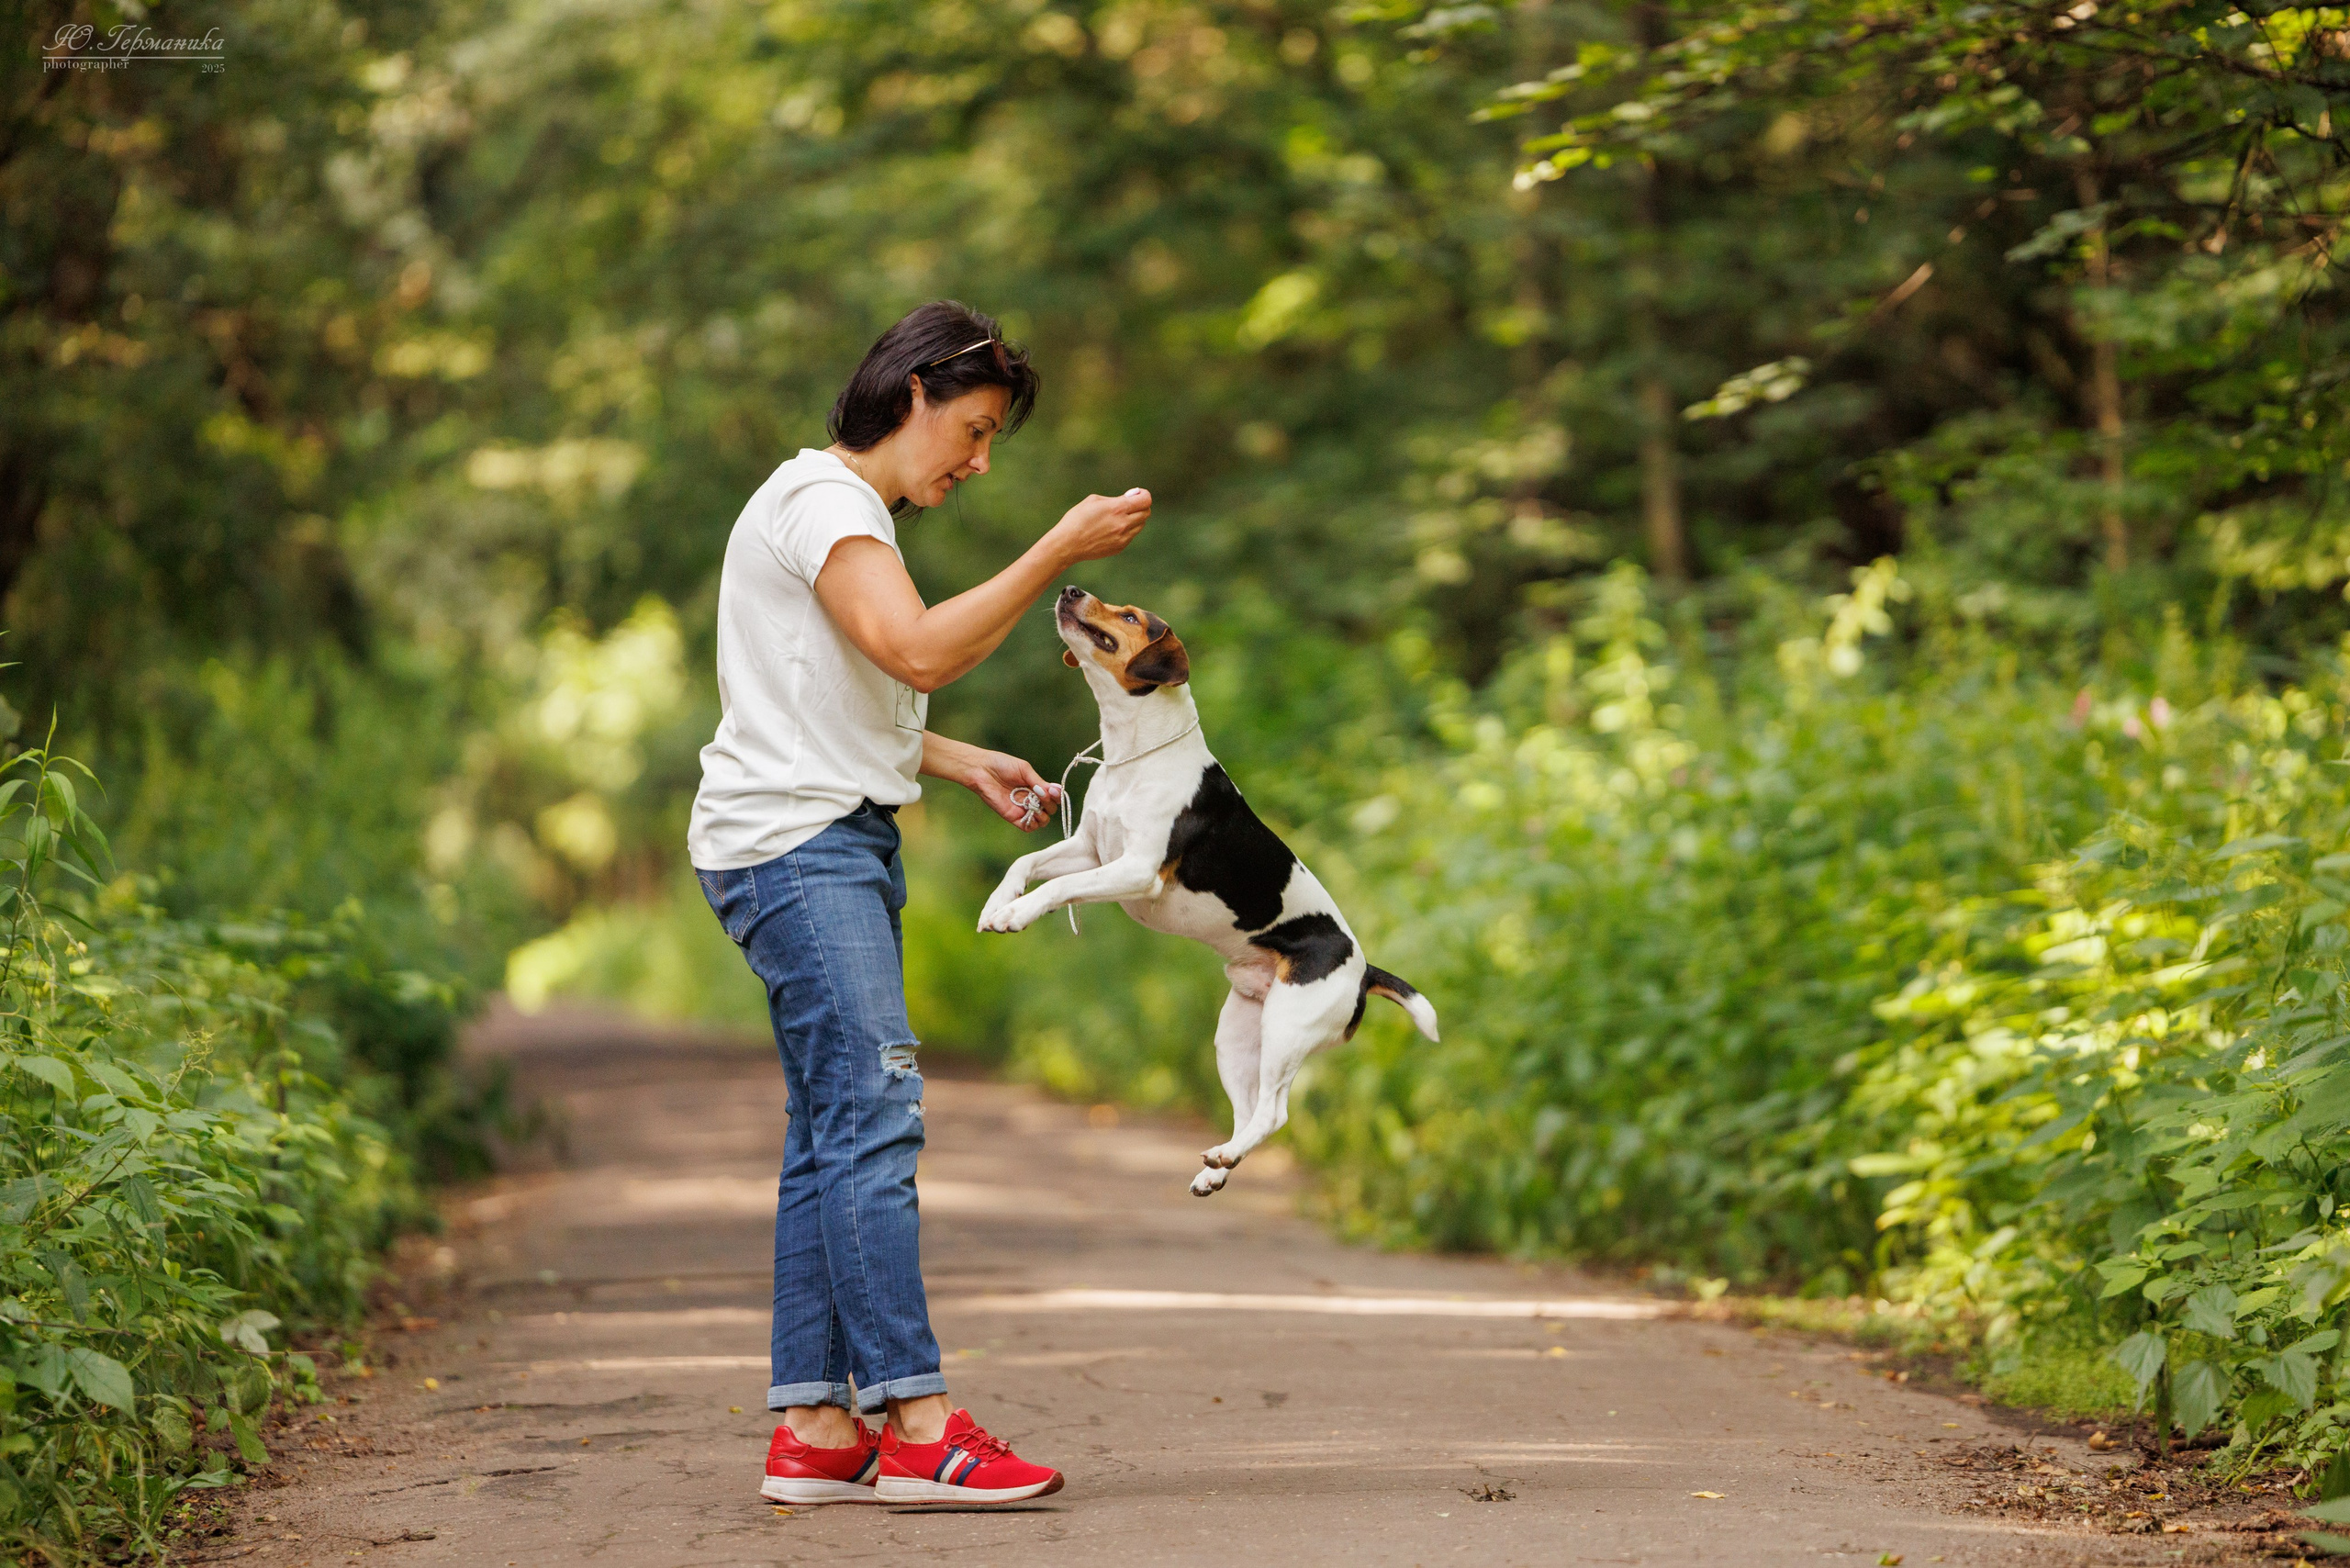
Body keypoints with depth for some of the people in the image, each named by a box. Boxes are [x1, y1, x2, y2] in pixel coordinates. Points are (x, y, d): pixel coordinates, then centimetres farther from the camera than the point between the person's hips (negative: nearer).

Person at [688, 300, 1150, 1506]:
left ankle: (814, 1430, 4)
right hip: (790, 845, -11)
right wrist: (1058, 552, -17)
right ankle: (916, 1426, -20)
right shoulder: (819, 496, -9)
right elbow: (921, 651, -22)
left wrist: (970, 767, 18)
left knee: (834, 1135, 5)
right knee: (874, 1112, -17)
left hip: (838, 845, 11)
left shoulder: (855, 513, 24)